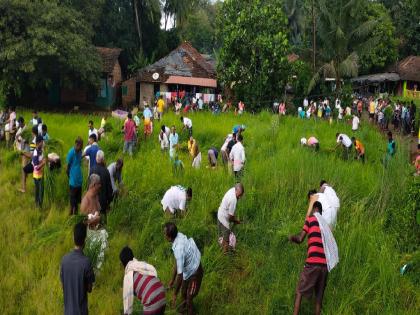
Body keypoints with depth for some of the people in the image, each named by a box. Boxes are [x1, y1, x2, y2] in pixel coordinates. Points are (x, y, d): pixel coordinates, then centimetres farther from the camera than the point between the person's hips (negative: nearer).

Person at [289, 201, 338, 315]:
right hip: (325, 264, 5)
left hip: (312, 263, -5)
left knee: (299, 292, 0)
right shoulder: (326, 225, 22)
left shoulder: (311, 219, 6)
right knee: (319, 296, 10)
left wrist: (292, 237, 19)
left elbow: (300, 239, 0)